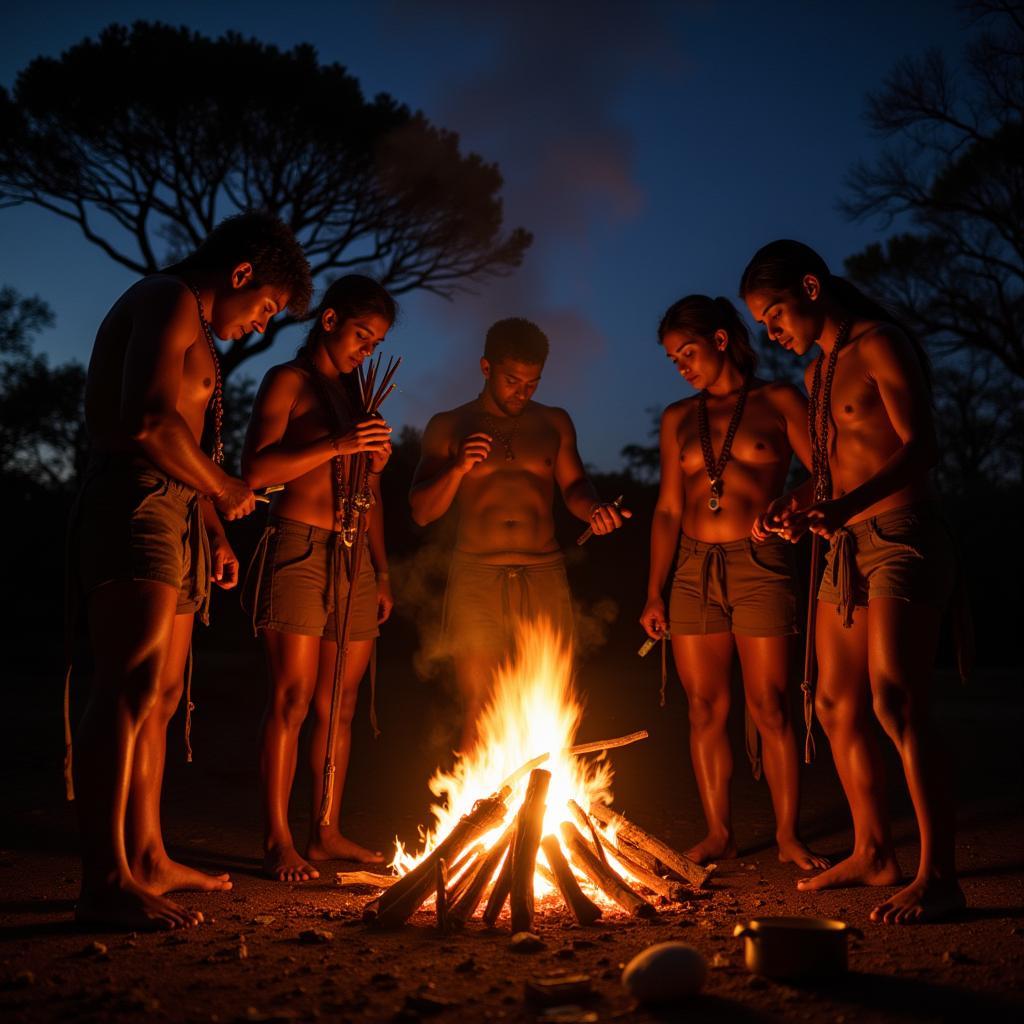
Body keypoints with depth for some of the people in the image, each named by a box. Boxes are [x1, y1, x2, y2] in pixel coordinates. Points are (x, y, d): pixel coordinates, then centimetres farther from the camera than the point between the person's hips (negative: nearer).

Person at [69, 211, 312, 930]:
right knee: (131, 691, -17)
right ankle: (106, 883, -19)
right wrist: (225, 490, -8)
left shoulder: (194, 330, 27)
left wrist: (214, 531, 23)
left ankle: (147, 858, 17)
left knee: (161, 697, 11)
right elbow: (148, 421, -21)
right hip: (134, 507, -11)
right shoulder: (167, 301, -6)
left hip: (172, 522, 11)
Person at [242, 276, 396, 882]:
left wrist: (383, 573, 18)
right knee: (293, 698, -9)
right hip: (299, 550, -6)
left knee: (340, 703, 5)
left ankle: (326, 832, 11)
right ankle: (278, 840, -5)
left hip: (356, 560, 6)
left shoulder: (359, 396, 21)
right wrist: (337, 445, -19)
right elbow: (257, 470, -11)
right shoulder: (289, 382, 2)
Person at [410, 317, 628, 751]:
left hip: (545, 576, 2)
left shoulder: (554, 422, 16)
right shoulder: (448, 426, 11)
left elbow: (573, 486, 13)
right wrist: (458, 469, -11)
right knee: (478, 714, -5)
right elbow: (422, 512, 7)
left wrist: (594, 508, -10)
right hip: (475, 578, -1)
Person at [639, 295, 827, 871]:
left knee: (770, 708, -4)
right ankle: (719, 833, 11)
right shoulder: (678, 419, 14)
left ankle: (788, 835, 6)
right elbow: (668, 510, 13)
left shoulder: (778, 402, 4)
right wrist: (654, 593, 8)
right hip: (694, 572, 4)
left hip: (760, 568, -4)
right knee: (705, 709, 3)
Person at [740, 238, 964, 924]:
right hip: (848, 548, 9)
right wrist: (791, 507, 6)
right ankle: (873, 854, 21)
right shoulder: (818, 372, 18)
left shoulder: (880, 346, -8)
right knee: (838, 704, 10)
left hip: (902, 538, -9)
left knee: (896, 704, -17)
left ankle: (939, 876, -13)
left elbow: (922, 447, -19)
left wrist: (842, 511, -31)